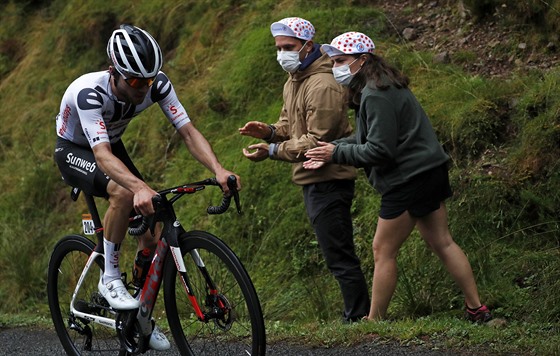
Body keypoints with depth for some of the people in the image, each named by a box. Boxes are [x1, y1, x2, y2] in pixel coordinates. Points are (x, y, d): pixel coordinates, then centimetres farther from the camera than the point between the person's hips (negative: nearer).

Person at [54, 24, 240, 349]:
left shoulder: (158, 85, -24)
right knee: (124, 192, -36)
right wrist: (141, 187, -66)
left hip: (112, 146, 5)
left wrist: (218, 169, -44)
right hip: (75, 152, -5)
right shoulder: (89, 92, -39)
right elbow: (102, 155, -49)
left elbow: (188, 131, -26)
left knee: (152, 232, -5)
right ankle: (110, 278, -19)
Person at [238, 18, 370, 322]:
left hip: (327, 180, -11)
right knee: (338, 254, 14)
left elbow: (316, 141, -22)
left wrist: (272, 151, -22)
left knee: (339, 256, -8)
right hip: (313, 180, 11)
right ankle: (355, 316, 21)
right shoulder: (293, 81, 14)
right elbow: (291, 125, 20)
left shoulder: (322, 86, -19)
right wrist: (270, 131, -2)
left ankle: (359, 318, -4)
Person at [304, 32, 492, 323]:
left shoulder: (376, 96, -19)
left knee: (383, 252, -1)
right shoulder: (382, 88, 14)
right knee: (442, 244, 13)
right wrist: (331, 149, 3)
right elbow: (366, 139, 15)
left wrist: (337, 153, -13)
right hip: (430, 171, 11)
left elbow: (380, 150, -21)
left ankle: (374, 321, 7)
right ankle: (477, 310, 15)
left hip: (408, 179, -11)